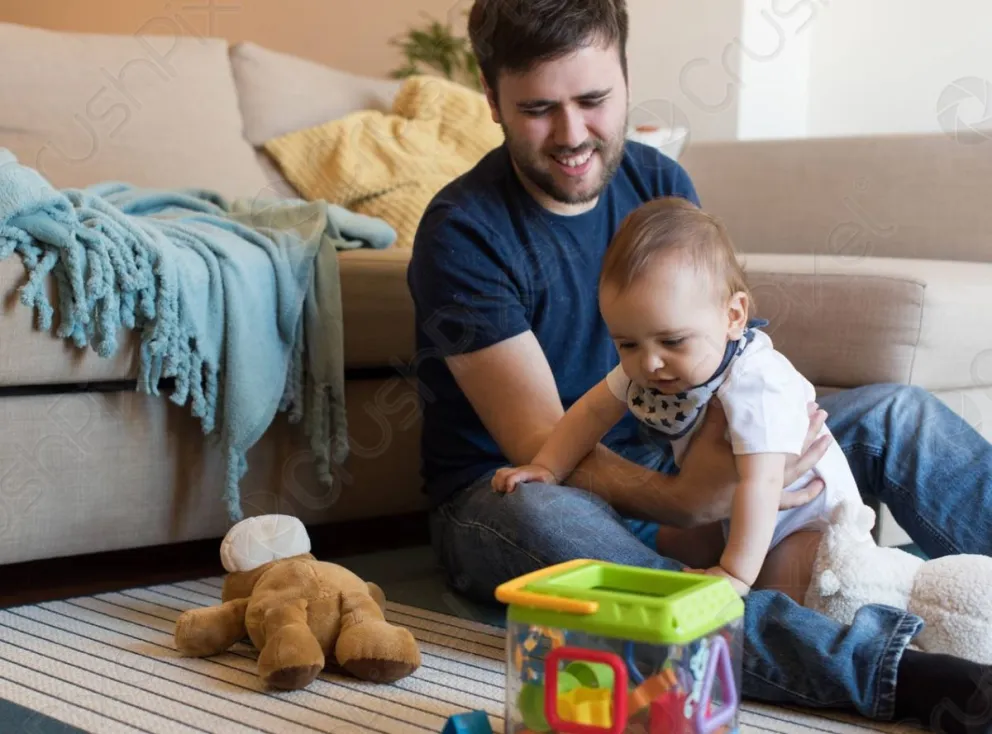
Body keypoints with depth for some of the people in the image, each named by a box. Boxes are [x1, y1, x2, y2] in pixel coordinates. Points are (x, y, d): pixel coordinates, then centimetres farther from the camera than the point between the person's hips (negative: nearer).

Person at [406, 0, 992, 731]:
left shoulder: (659, 182, 0)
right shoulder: (462, 232, -18)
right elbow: (539, 444, -23)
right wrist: (681, 500, -40)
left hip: (660, 460, 6)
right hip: (506, 490, -6)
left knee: (895, 413, -5)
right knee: (546, 520, -42)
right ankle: (894, 673, -48)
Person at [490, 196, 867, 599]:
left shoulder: (756, 386, -38)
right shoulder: (642, 367, -14)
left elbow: (759, 484, -42)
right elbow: (595, 410, 2)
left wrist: (735, 574, -44)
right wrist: (548, 468, -6)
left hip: (810, 522, -7)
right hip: (730, 518, 7)